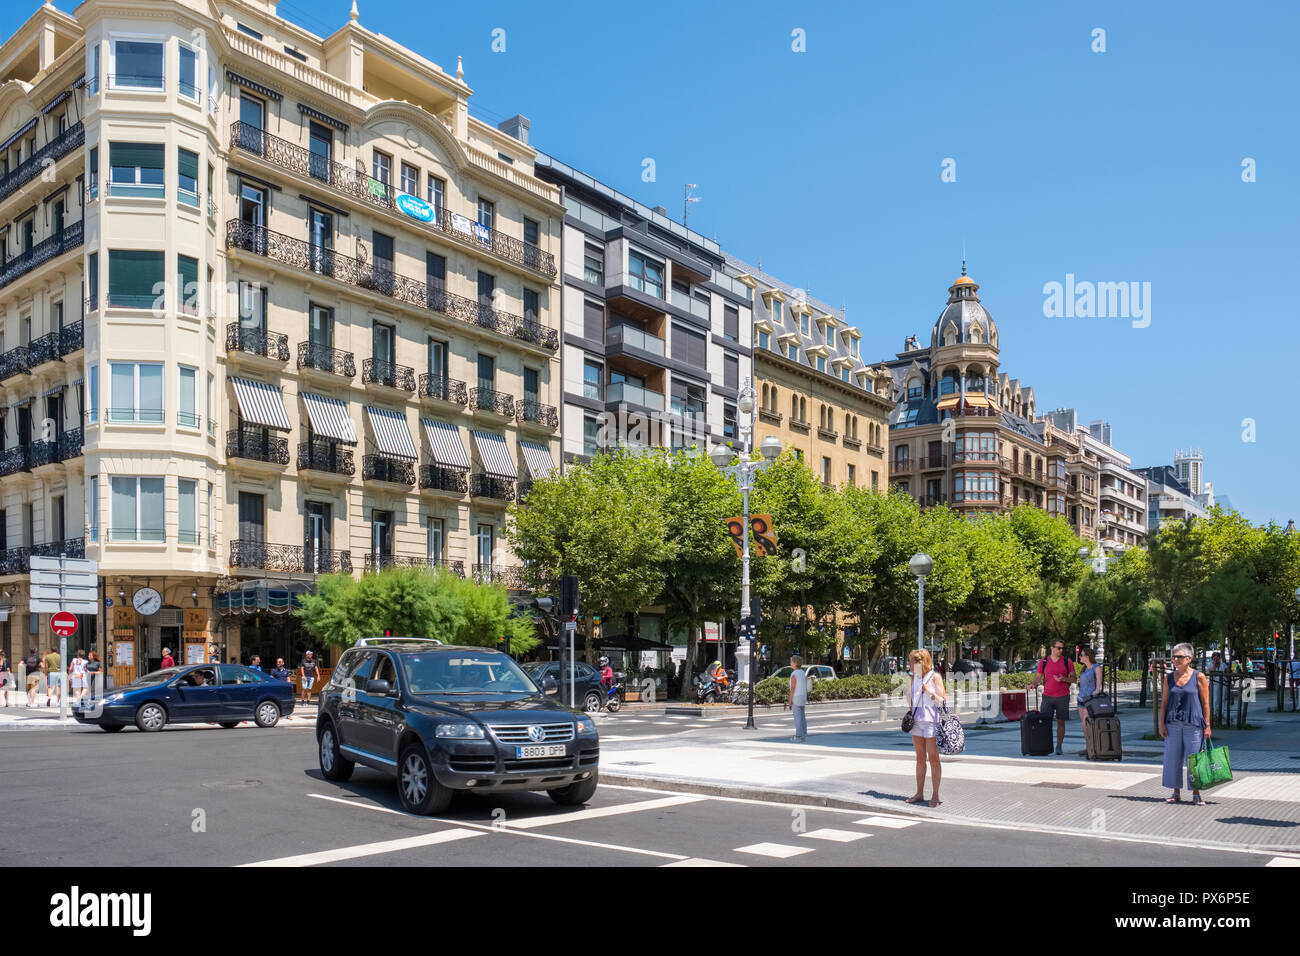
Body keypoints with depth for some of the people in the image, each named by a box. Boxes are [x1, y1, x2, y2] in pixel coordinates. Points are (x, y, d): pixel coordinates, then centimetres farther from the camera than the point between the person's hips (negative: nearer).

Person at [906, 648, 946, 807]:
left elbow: (942, 700, -7)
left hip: (931, 721, -6)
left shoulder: (934, 677, -7)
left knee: (933, 759, -1)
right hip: (916, 721, 6)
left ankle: (935, 796, 4)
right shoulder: (912, 679, 9)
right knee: (920, 758, 11)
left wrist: (929, 692, -20)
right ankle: (919, 793, 18)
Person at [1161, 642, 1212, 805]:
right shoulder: (1169, 678, 8)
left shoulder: (1199, 677, -1)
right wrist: (1162, 724, 4)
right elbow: (1165, 703, 10)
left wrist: (1207, 725, -5)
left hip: (1193, 724, -3)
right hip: (1173, 723, 4)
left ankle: (1196, 794, 12)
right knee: (1173, 758, 5)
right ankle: (1176, 793, 15)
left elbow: (1206, 703, -1)